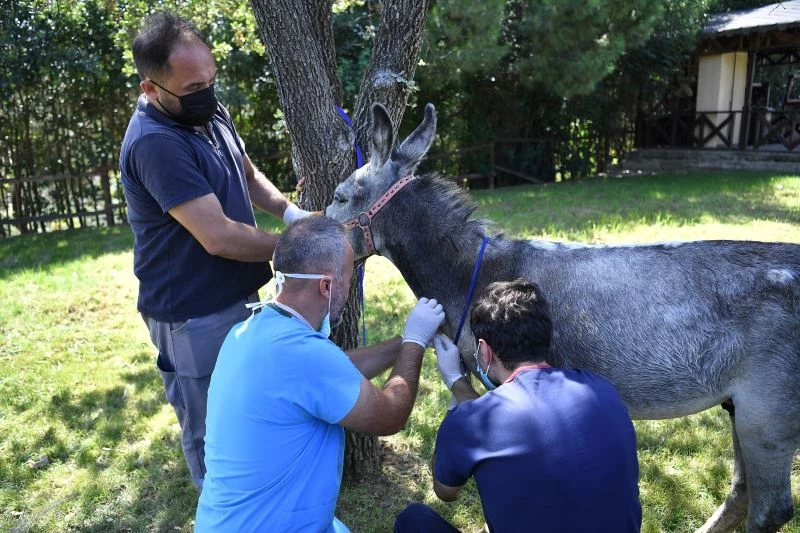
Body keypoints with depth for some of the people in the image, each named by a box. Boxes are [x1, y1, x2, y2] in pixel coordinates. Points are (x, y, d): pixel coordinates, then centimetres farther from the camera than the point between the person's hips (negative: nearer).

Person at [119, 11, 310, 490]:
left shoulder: (209, 111, 1)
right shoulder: (154, 143, -27)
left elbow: (248, 173, 15)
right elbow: (218, 237, -30)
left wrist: (291, 212, -3)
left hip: (238, 295, 9)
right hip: (195, 316, -9)